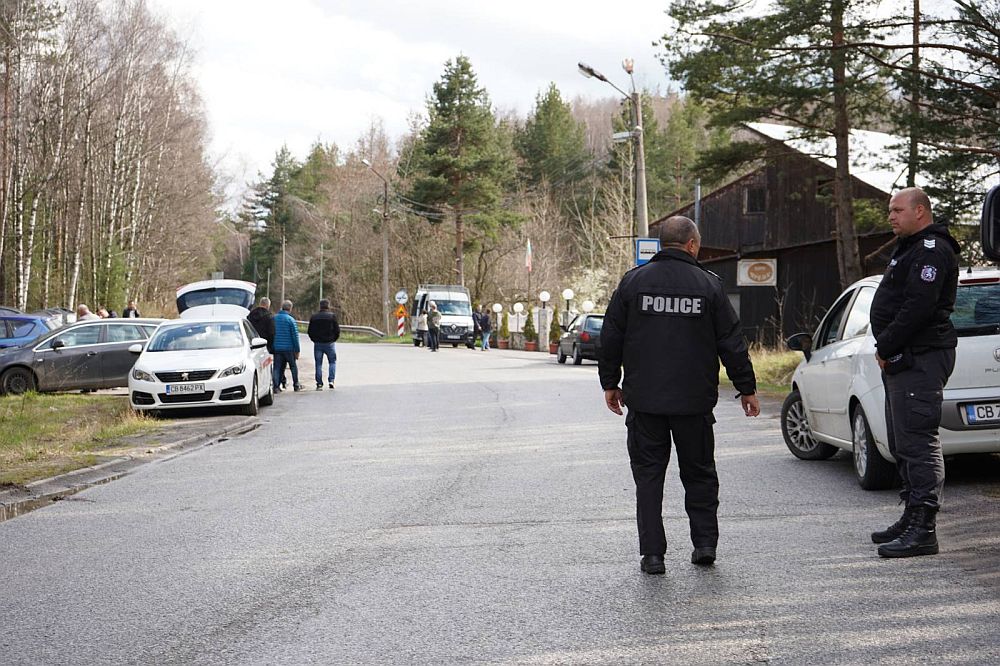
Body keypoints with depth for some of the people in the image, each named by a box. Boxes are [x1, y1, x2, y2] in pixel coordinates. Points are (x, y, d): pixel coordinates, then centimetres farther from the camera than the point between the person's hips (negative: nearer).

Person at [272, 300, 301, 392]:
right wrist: (297, 350, -4)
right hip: (288, 348, -3)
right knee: (293, 366, 14)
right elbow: (295, 336, -9)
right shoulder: (290, 320, -8)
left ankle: (276, 386, -4)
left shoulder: (274, 318, 5)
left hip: (276, 348, 3)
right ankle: (296, 385, 20)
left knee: (277, 367, 5)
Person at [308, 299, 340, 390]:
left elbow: (309, 331, 3)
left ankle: (319, 384, 5)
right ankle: (331, 380, -2)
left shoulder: (313, 317, 3)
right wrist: (333, 339, 8)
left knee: (318, 364, 7)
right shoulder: (332, 316, -6)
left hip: (317, 344, 2)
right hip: (329, 344, -2)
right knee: (332, 362, 13)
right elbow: (337, 330, -7)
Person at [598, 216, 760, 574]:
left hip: (644, 400, 0)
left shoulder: (633, 281, 2)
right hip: (694, 401, 0)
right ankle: (705, 542, 14)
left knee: (648, 474, 5)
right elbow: (731, 342, 1)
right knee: (699, 473, 14)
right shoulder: (708, 284, -1)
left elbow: (611, 338, 5)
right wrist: (746, 388, 10)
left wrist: (610, 382, 16)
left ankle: (652, 553, 3)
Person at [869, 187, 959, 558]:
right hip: (905, 361, 11)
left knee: (917, 443, -13)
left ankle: (924, 530, -14)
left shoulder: (931, 251, -13)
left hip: (920, 360, -11)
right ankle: (912, 519, 24)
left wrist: (886, 348, -15)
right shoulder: (911, 248, 23)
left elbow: (918, 307, -23)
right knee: (903, 444, 15)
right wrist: (886, 350, 12)